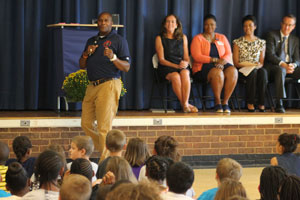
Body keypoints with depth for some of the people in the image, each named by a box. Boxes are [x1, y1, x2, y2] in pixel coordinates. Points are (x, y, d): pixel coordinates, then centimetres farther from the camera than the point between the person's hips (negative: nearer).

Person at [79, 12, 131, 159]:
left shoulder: (118, 40, 1)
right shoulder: (91, 41, 20)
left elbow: (126, 67, -6)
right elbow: (82, 65, 20)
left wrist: (113, 58, -23)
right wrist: (86, 54, 0)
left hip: (109, 85, -7)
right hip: (92, 86, 7)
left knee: (104, 127, -9)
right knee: (86, 124, 6)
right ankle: (104, 150, 20)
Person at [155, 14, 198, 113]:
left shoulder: (183, 38, 16)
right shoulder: (160, 39, 6)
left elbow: (186, 57, 15)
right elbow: (161, 60, -1)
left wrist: (185, 63, -11)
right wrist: (176, 66, -14)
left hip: (182, 66, 2)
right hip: (166, 68, -2)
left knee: (185, 73, -35)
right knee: (175, 76, -36)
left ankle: (185, 104, -36)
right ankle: (184, 105, -27)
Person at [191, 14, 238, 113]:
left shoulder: (222, 38, 19)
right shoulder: (197, 38, 6)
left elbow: (229, 55, 9)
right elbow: (197, 57, -7)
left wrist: (222, 61, -14)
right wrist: (215, 60, -15)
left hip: (222, 64, 4)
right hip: (203, 67, -4)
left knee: (233, 71, -30)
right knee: (218, 72, -37)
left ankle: (225, 102, -26)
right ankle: (217, 102, -23)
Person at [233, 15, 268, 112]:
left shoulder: (261, 43, 14)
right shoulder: (238, 42, 7)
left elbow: (262, 62, 12)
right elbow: (236, 63, 2)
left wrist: (259, 65, -12)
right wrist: (248, 65, -16)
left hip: (257, 69, 2)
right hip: (242, 71, -2)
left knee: (263, 72, -35)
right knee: (253, 72, -37)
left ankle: (261, 103, -32)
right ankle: (250, 103, -33)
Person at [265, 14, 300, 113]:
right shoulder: (272, 35, 6)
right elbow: (270, 55, -7)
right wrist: (283, 64, -23)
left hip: (290, 67, 5)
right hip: (274, 66, -5)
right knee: (281, 71, -40)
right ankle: (279, 104, -44)